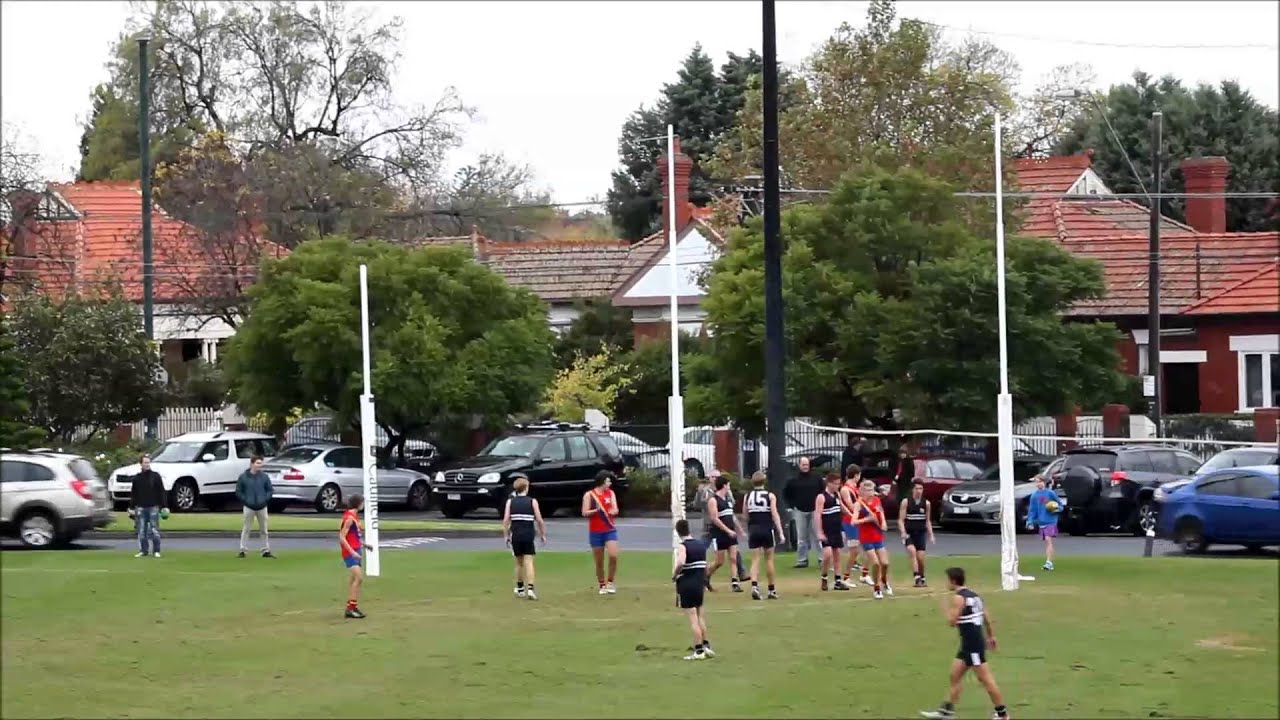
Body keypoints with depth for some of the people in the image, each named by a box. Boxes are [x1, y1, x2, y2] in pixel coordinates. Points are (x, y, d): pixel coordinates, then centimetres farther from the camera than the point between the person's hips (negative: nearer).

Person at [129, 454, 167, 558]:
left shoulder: (155, 476, 1)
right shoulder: (137, 478, 7)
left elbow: (162, 492, 0)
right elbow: (133, 494, 11)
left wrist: (164, 506, -5)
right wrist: (131, 508, 7)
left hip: (153, 507, -2)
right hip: (141, 508, 2)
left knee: (154, 530, -2)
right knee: (141, 531, 2)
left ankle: (156, 551, 4)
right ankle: (143, 551, 9)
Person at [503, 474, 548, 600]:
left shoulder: (510, 501, 2)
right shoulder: (532, 502, -3)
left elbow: (506, 520, -4)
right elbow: (539, 520, -5)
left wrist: (506, 536, 4)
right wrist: (543, 535, 7)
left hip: (515, 535, 2)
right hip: (528, 535, -2)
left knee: (519, 562, 16)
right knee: (528, 562, -3)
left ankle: (519, 589, 25)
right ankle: (530, 588, -19)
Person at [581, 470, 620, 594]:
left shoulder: (611, 493, 8)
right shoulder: (589, 495, -2)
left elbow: (615, 510, 2)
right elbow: (585, 513, -7)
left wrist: (613, 511, -22)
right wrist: (597, 510, -23)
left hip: (610, 530, 2)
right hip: (595, 532, -2)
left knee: (613, 556, -16)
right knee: (599, 562, 3)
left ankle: (610, 582, -1)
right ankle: (602, 585, 16)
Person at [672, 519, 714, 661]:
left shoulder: (682, 546, -14)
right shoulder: (701, 545, 8)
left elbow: (680, 563, -32)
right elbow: (706, 566, 15)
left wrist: (674, 575, -16)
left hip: (686, 584, -7)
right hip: (699, 583, 7)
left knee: (692, 618, -3)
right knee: (699, 615, 20)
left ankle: (699, 651, -2)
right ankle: (706, 645, 23)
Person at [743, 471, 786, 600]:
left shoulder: (747, 497, 4)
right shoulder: (770, 496, -3)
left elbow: (746, 516, 7)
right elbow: (775, 514, -10)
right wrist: (780, 532, -11)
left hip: (753, 530, 1)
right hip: (767, 529, -1)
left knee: (755, 560, 1)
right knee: (769, 559, 10)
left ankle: (754, 586, -20)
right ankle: (772, 590, 16)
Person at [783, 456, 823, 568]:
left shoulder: (816, 478, 1)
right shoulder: (794, 480, 2)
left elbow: (823, 491, 9)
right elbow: (786, 494, 12)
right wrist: (792, 505, 5)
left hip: (814, 510, -1)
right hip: (800, 511, 1)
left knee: (817, 536, -4)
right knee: (801, 537, 5)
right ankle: (802, 560, 10)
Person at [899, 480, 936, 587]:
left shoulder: (926, 503, 4)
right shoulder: (906, 502, -4)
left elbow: (928, 521, 13)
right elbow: (901, 520, -5)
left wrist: (931, 535, 6)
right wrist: (903, 533, -19)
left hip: (921, 533, 2)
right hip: (909, 533, -2)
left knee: (920, 557, 0)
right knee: (912, 551, -24)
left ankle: (922, 578, 21)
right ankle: (917, 578, -30)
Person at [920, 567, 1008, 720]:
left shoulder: (959, 598, -15)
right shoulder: (973, 595, 12)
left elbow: (952, 621, -18)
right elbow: (987, 617, 15)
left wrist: (946, 609, 0)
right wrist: (991, 636, 23)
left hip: (973, 645, -10)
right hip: (969, 645, 10)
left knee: (985, 678, -5)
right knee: (955, 676, 14)